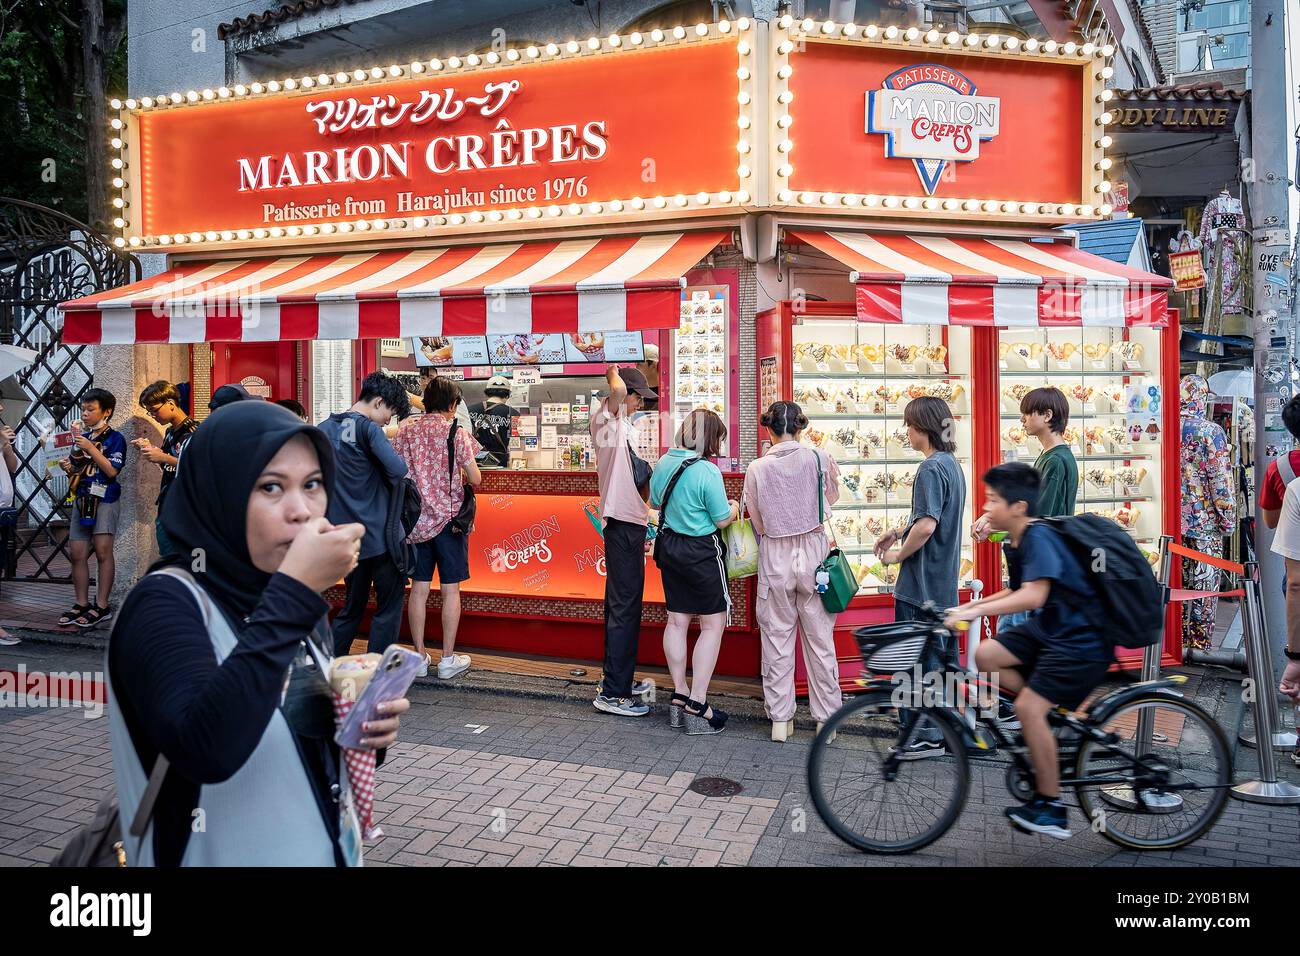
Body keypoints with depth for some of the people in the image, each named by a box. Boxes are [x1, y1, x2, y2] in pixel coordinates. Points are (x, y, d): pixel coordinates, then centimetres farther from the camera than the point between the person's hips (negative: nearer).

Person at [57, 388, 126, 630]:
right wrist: (67, 467, 1)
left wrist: (91, 448, -15)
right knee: (77, 553, 4)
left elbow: (112, 470, -14)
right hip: (81, 499, 6)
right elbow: (76, 472, 23)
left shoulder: (115, 438, -3)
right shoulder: (80, 436, 15)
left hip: (105, 500, -6)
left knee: (103, 552, -9)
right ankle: (82, 605, 13)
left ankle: (102, 606, -5)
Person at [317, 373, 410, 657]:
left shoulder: (325, 428, 9)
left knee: (352, 607, 19)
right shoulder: (368, 429, -13)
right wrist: (388, 483, -3)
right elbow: (398, 469, -25)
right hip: (378, 534, -7)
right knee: (389, 607, 4)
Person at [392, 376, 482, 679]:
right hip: (448, 517, -3)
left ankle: (419, 657, 14)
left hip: (415, 518, 4)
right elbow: (475, 479, -8)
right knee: (450, 589, 4)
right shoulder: (456, 432, -7)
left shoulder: (405, 430, 3)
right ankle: (448, 659, 9)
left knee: (419, 588, 8)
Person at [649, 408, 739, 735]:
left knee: (677, 621, 14)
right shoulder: (707, 471, -21)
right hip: (702, 552, -7)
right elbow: (722, 520, -14)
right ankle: (697, 705, 0)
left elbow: (654, 502, 16)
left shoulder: (664, 463, 1)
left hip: (669, 546, 8)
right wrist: (733, 507, 7)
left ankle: (679, 695, 22)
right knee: (713, 624, 1)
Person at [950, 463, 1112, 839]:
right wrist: (968, 606, 9)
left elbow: (1033, 596, -34)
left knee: (1028, 707, -16)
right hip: (1047, 629, 9)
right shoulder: (1016, 543, 7)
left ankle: (1051, 808, -2)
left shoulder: (1038, 537, -22)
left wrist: (977, 610, -37)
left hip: (1081, 641, -9)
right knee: (985, 656, -6)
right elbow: (1017, 592, 18)